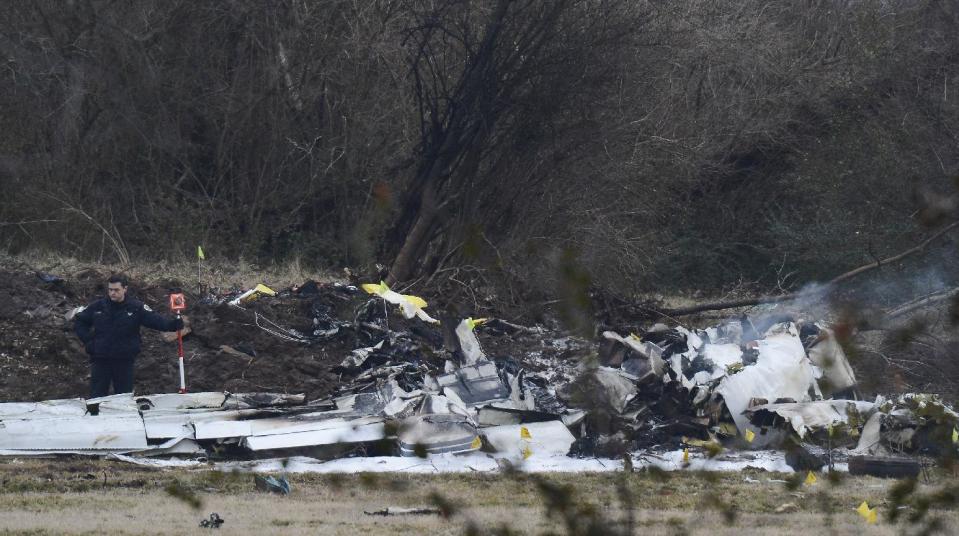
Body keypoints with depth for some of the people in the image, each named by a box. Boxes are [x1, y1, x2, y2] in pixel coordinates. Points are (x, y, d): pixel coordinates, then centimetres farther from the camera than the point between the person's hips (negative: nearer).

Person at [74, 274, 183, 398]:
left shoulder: (136, 308, -2)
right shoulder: (98, 307, 3)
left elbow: (155, 320, -12)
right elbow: (78, 321, 14)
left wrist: (172, 324, -30)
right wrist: (87, 339, 1)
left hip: (124, 360, -1)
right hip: (100, 360, 1)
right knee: (97, 396, 3)